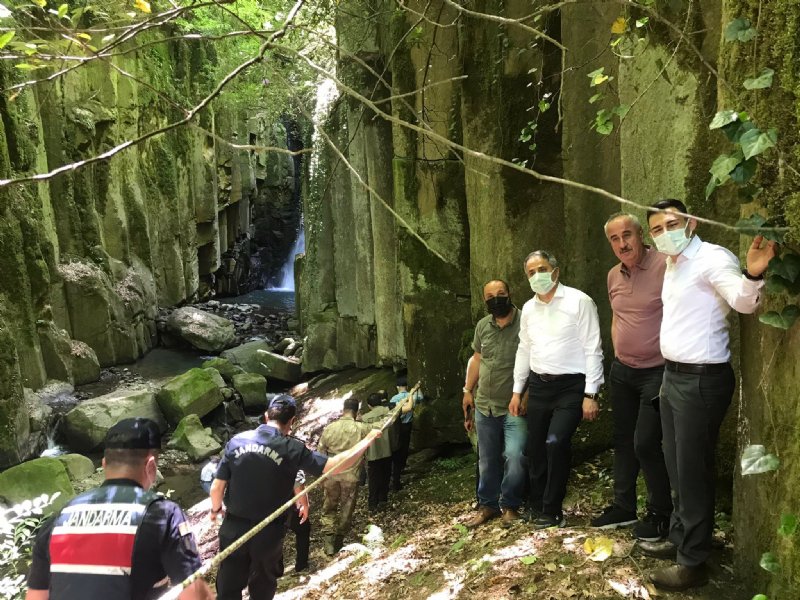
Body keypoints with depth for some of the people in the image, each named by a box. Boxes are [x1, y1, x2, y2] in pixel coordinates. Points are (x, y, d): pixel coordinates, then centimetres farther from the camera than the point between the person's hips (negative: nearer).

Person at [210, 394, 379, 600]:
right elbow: (335, 465, -19)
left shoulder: (237, 441, -8)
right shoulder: (293, 449, -16)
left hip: (234, 527, 2)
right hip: (268, 532, -2)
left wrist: (216, 508, 18)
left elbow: (216, 487, -4)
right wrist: (368, 440, -8)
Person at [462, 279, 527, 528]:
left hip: (515, 406, -5)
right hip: (485, 406, 6)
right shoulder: (482, 326, 9)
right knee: (487, 460, 13)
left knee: (515, 456, -15)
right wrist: (468, 390, 17)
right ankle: (488, 505, 29)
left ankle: (510, 505, 8)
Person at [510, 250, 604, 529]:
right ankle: (537, 507, 27)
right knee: (535, 449, 9)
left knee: (556, 443, -18)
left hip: (571, 386, -5)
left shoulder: (579, 302, -8)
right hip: (539, 386, 6)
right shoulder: (528, 309, 10)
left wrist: (590, 394, -14)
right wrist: (517, 391, 15)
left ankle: (552, 510, 2)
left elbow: (592, 350, -10)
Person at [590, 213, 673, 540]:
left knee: (645, 443, -5)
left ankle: (661, 513, 17)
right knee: (623, 439, 15)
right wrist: (618, 353, 14)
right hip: (622, 370, 7)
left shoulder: (665, 265, -17)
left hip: (658, 371, -7)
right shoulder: (614, 275, 7)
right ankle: (623, 506, 30)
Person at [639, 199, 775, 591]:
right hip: (673, 376, 9)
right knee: (676, 467, 20)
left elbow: (743, 301, -33)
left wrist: (753, 274, -51)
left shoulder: (712, 258, -17)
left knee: (693, 471, 1)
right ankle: (679, 538, 36)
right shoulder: (672, 265, 13)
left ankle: (693, 563, 14)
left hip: (702, 380, -9)